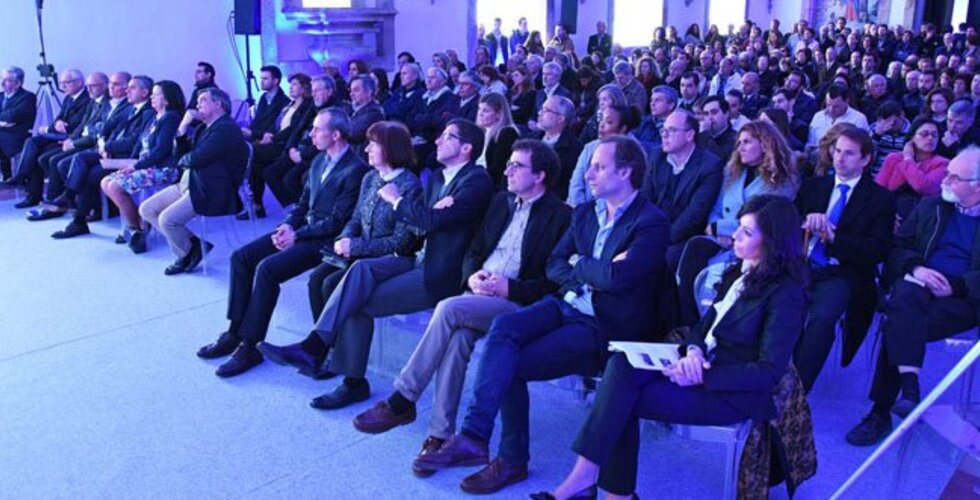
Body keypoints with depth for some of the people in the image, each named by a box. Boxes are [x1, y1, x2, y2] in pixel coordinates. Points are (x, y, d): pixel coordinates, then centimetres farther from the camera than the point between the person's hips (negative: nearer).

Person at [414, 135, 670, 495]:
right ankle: (473, 437, -19)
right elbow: (554, 265, 11)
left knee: (509, 364, -21)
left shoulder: (651, 223, -9)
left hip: (604, 326, -6)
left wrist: (578, 263, -4)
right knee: (504, 327, -23)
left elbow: (616, 277, -23)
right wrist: (588, 275, -8)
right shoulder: (584, 213, 15)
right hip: (566, 305, 6)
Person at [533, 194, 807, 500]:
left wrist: (703, 376, -23)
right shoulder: (740, 273, 12)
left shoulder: (785, 295, -13)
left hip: (734, 392, -8)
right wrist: (693, 350, -9)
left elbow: (769, 372, -17)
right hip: (703, 366, 8)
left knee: (621, 396, -21)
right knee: (622, 364, -18)